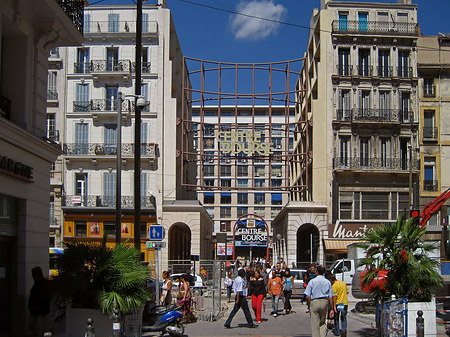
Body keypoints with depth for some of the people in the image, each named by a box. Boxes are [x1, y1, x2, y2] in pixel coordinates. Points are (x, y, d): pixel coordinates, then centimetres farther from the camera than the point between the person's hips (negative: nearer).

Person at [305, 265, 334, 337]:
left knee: (315, 324, 4)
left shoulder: (312, 281, -4)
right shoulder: (327, 282, 4)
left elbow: (308, 297, -8)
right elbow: (331, 297, 3)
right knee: (323, 322, 18)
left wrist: (309, 306, 5)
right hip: (325, 302, 3)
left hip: (314, 302, -3)